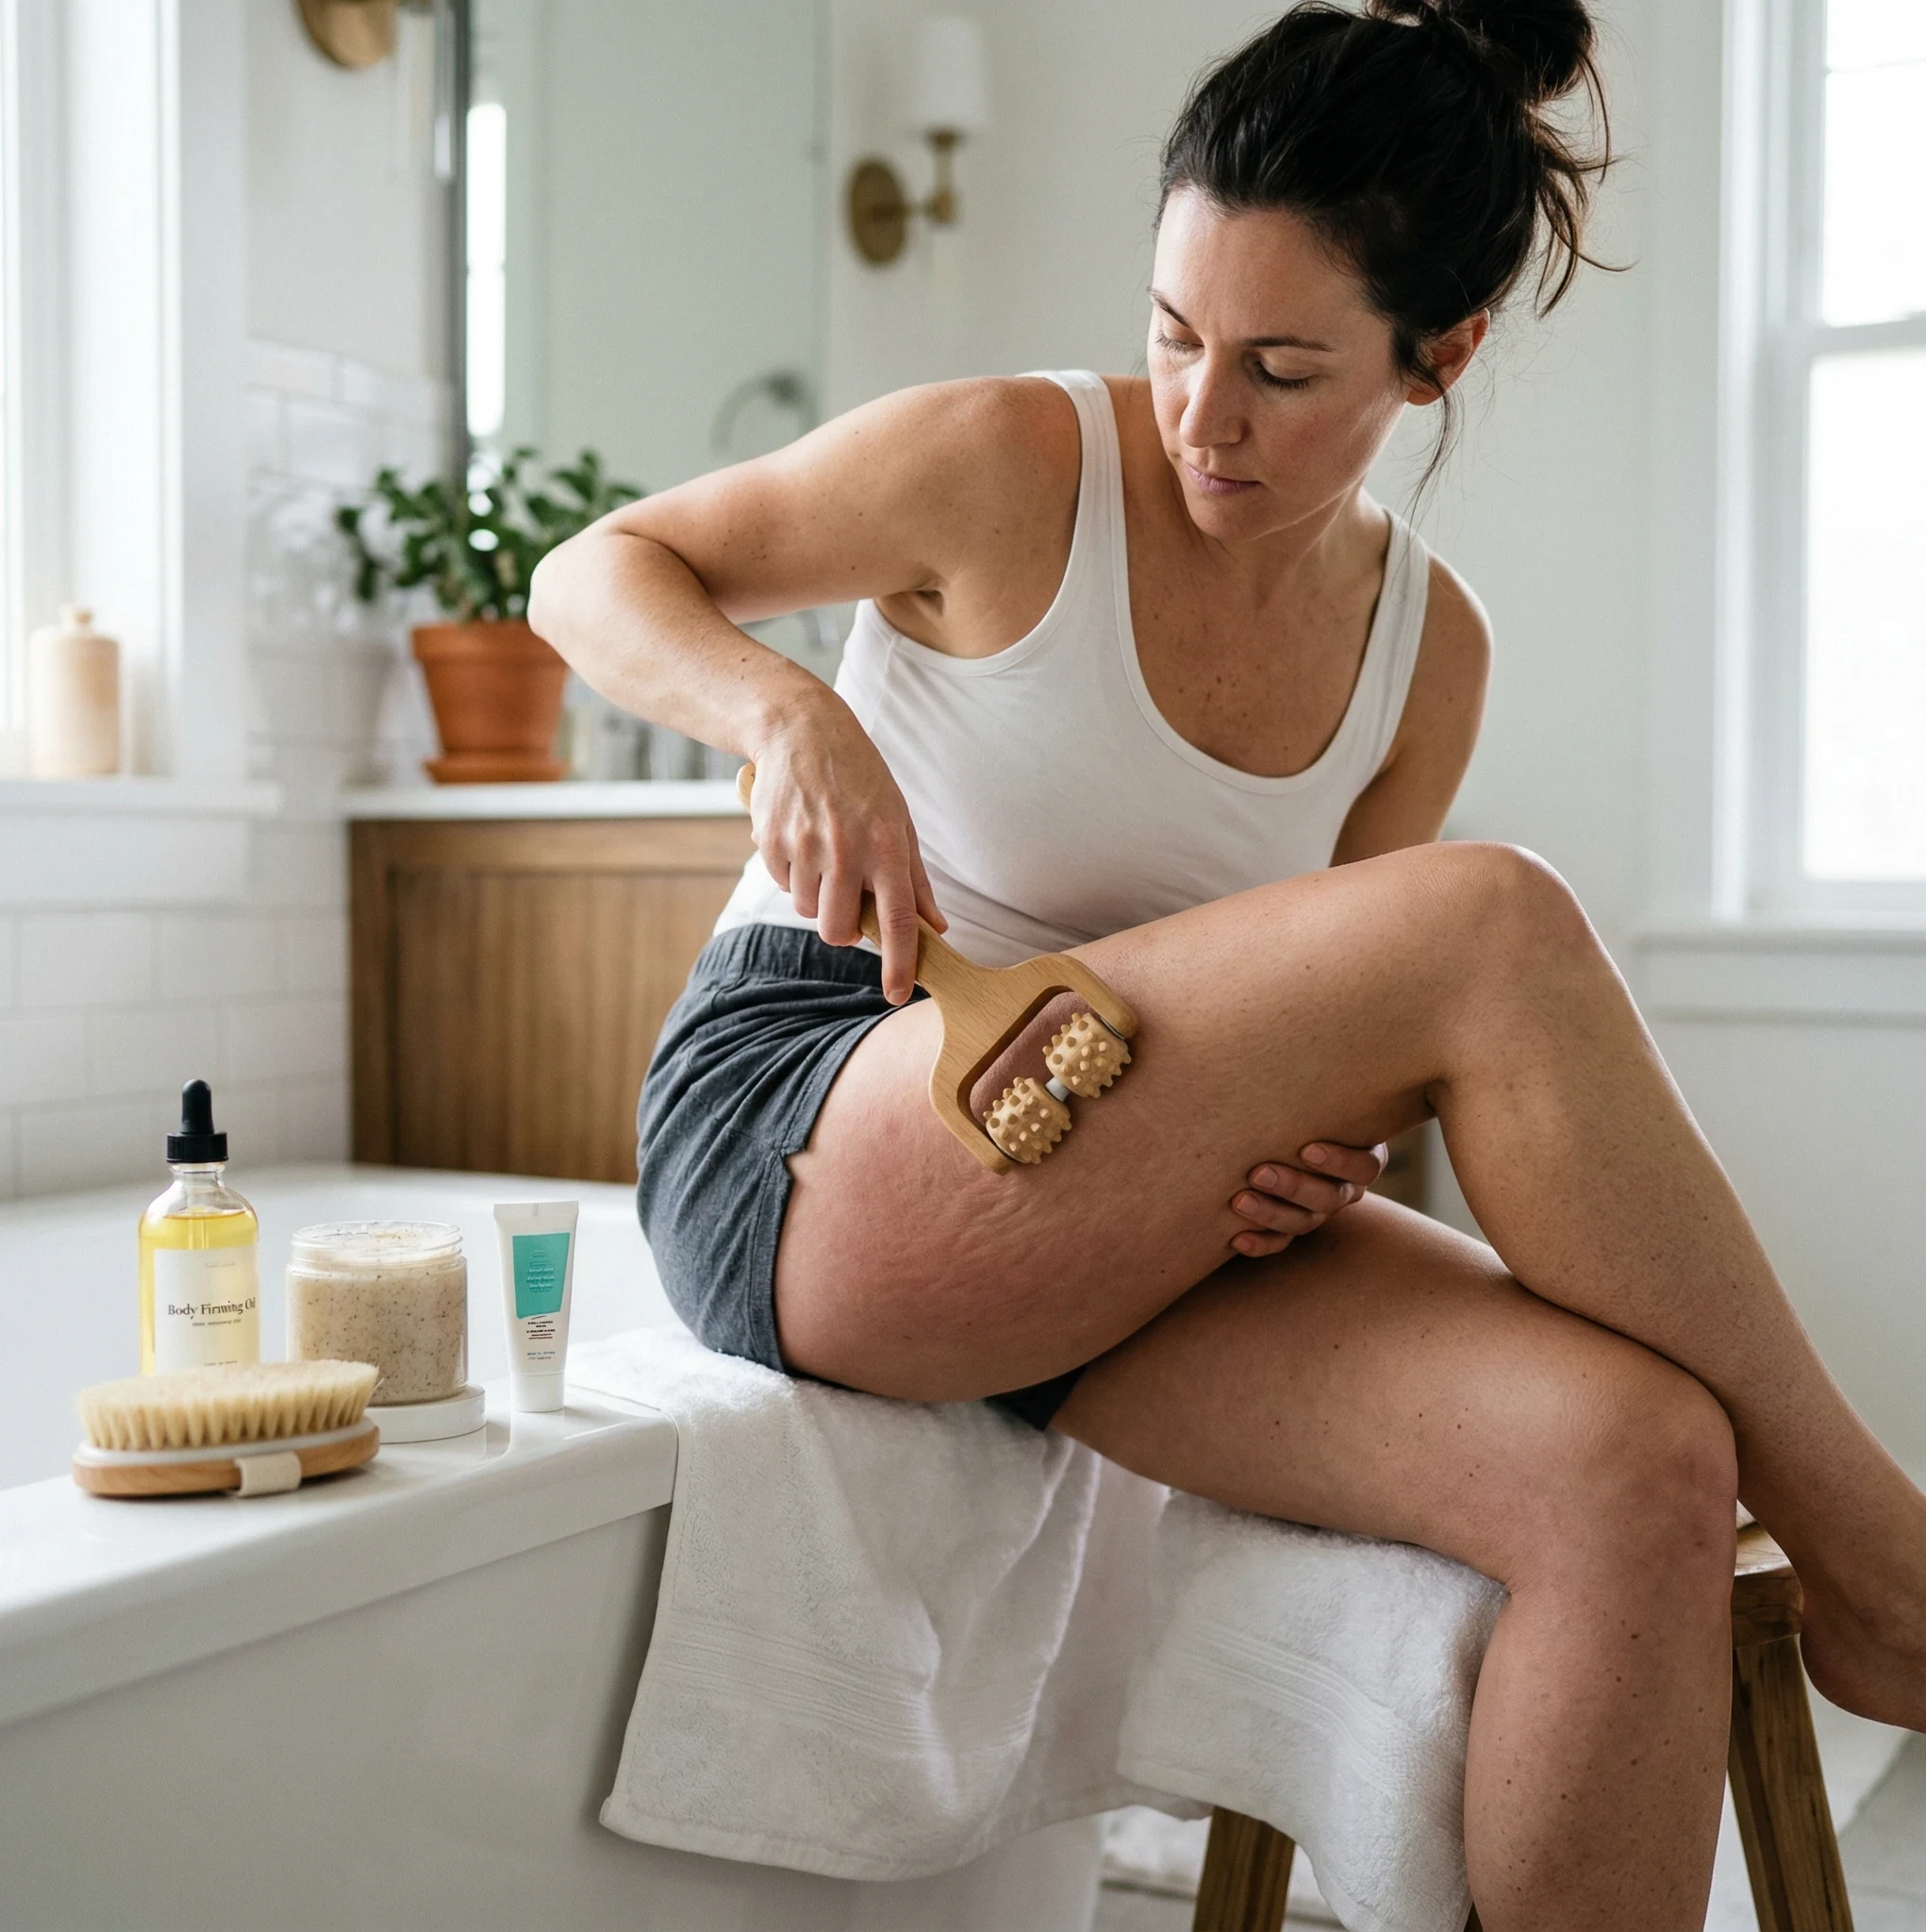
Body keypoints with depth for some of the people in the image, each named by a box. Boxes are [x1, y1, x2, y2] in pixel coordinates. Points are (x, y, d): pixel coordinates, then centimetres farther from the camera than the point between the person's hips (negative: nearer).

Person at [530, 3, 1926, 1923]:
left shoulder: (1427, 648, 8)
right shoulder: (1013, 467, -6)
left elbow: (1314, 1028, 13)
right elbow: (594, 575, 1)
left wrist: (1324, 1145, -11)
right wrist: (789, 711, -20)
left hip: (1125, 1235, 5)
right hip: (795, 1154, -4)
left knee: (1633, 1465, -26)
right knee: (1490, 922, -27)